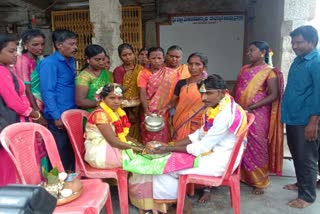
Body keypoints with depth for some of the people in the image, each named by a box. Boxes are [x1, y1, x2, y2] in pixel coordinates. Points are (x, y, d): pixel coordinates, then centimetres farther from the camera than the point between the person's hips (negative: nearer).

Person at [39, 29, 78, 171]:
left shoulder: (70, 61, 11)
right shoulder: (49, 63, -13)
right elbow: (47, 91, -17)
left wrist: (76, 112, 12)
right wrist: (56, 116, -19)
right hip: (59, 117, -8)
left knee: (72, 150, 17)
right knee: (60, 153, 4)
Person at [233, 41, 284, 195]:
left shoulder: (269, 72, -7)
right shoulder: (245, 69, 13)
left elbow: (274, 95, -14)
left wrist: (253, 106, -21)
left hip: (257, 115, -6)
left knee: (256, 146, 1)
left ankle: (260, 182, 16)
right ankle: (242, 175, 28)